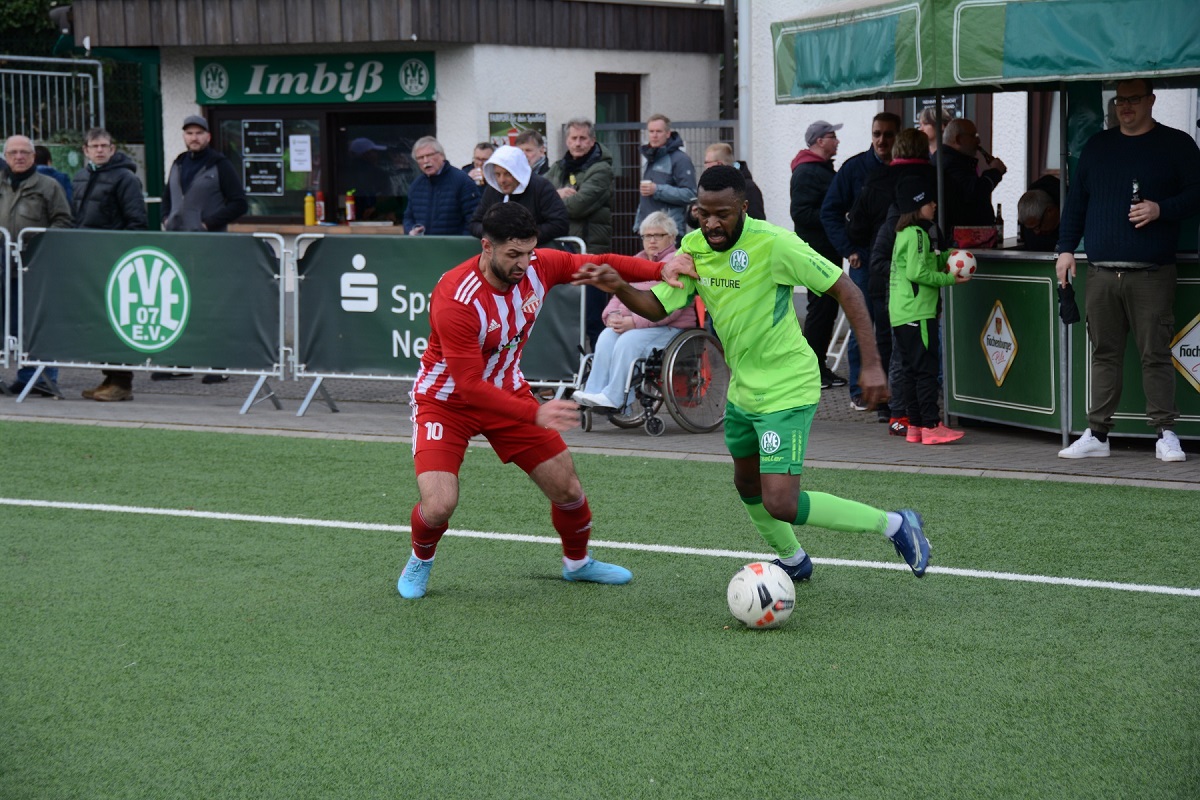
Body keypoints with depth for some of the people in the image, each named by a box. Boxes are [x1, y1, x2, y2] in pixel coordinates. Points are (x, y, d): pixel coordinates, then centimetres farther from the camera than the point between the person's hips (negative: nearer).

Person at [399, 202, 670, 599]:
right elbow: (469, 387, -33)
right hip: (446, 400, -5)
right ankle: (420, 562, 14)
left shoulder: (537, 267, -16)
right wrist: (536, 413, -40)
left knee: (566, 487, 7)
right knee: (439, 505, -21)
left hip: (507, 391, 6)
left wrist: (662, 270, -14)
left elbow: (599, 265, 0)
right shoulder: (455, 300, -34)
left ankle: (578, 562, 37)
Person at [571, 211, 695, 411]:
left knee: (629, 341, -32)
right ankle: (593, 393, -29)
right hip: (632, 325, 7)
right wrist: (613, 315, -4)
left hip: (670, 328, -7)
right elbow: (620, 295, 20)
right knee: (607, 337, -22)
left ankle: (614, 398, -31)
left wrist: (634, 322, -23)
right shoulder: (638, 261, 22)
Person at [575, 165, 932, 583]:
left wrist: (871, 363, -24)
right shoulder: (694, 247, -3)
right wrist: (617, 287, -23)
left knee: (780, 505, -16)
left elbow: (845, 289, -20)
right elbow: (657, 307, -2)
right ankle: (793, 562, 49)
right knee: (748, 485, 24)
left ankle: (893, 524, -1)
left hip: (787, 390, -8)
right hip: (743, 388, 8)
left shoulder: (772, 243, -23)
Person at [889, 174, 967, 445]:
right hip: (917, 312, -10)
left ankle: (915, 425, 13)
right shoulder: (916, 233, -12)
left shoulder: (905, 233, 18)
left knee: (912, 369, 11)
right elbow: (917, 272, -19)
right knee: (926, 369, -10)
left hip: (902, 314, 10)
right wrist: (949, 279, -12)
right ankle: (931, 425, -12)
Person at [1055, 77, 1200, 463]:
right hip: (1101, 274, 4)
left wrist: (1161, 209, -15)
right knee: (1104, 354, 6)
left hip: (1152, 275, -4)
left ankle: (1165, 434, 1)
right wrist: (1066, 249, 10)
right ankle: (1097, 434, 10)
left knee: (1155, 354, -5)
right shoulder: (1098, 145, 16)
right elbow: (1075, 201, 18)